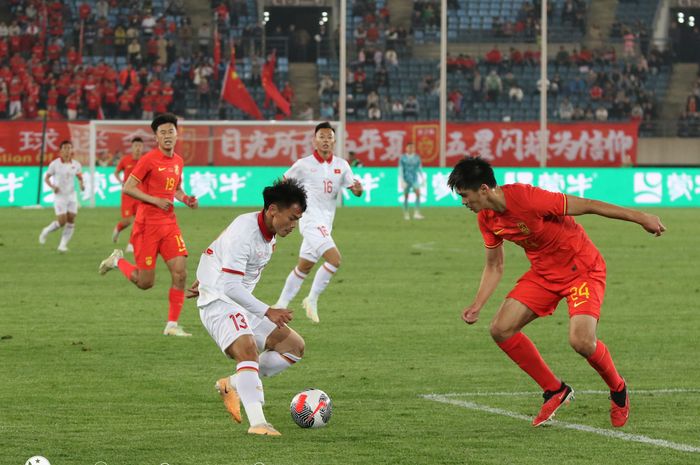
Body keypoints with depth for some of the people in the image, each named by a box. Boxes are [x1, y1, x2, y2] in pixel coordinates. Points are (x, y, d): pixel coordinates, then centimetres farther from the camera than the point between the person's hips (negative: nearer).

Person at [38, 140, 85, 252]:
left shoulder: (76, 164, 3)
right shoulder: (55, 164, -7)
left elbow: (80, 178, 15)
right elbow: (46, 178, -2)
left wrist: (82, 184, -7)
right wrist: (52, 186, -20)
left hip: (72, 196, 4)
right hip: (59, 196, -4)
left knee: (71, 221, -4)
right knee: (62, 221, -11)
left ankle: (63, 245, 5)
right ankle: (46, 232, 18)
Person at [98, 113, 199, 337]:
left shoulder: (178, 161, 10)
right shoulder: (149, 160, -11)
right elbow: (127, 188, -12)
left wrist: (186, 199, 5)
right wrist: (154, 200, -19)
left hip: (169, 223, 6)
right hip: (147, 224, -6)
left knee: (180, 273, -8)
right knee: (145, 282, 0)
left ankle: (172, 325, -1)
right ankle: (117, 261, 29)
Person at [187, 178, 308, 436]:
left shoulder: (268, 232, 8)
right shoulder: (244, 233, -22)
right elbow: (231, 287, -28)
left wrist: (205, 281, 35)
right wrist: (268, 312, -30)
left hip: (241, 303, 10)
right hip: (219, 302, -10)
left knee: (294, 346, 6)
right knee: (248, 351, -32)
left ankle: (232, 384, 6)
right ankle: (257, 423, -43)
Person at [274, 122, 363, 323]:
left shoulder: (341, 165, 6)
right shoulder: (303, 165, -6)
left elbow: (354, 190, -1)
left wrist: (357, 189, -24)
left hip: (325, 224, 6)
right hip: (311, 221, -6)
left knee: (304, 267, 14)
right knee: (334, 259, -22)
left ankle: (281, 305, 25)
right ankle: (312, 300, -9)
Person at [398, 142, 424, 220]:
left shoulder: (417, 157, 4)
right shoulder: (402, 158, -5)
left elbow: (420, 169, 11)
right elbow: (400, 170, -8)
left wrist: (423, 179, 9)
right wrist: (402, 181, -16)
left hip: (415, 179, 2)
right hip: (406, 180, -2)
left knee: (418, 193, -18)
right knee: (406, 196, 4)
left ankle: (416, 213, -22)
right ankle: (406, 214, 18)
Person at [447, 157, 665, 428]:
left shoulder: (527, 199, -29)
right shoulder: (486, 218, -4)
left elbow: (586, 206, -23)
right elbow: (494, 266, 10)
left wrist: (640, 218, -18)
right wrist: (476, 306, -2)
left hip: (582, 268, -7)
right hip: (543, 272, 7)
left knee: (581, 342, -25)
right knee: (501, 330, -6)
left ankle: (618, 390, 7)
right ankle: (555, 391, 10)